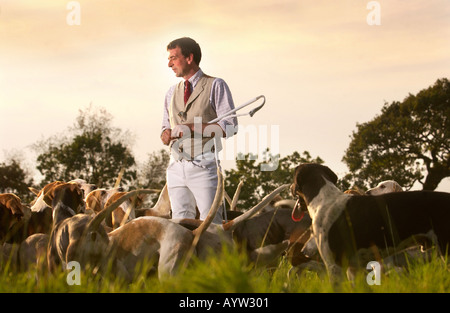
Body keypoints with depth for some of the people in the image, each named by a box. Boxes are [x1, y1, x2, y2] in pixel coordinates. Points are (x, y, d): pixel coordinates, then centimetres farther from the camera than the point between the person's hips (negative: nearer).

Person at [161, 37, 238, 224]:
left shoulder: (215, 86, 1)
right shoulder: (172, 93, 19)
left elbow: (229, 127, -8)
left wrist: (192, 128, -13)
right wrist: (166, 134, -2)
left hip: (204, 166, -5)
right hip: (176, 166, 6)